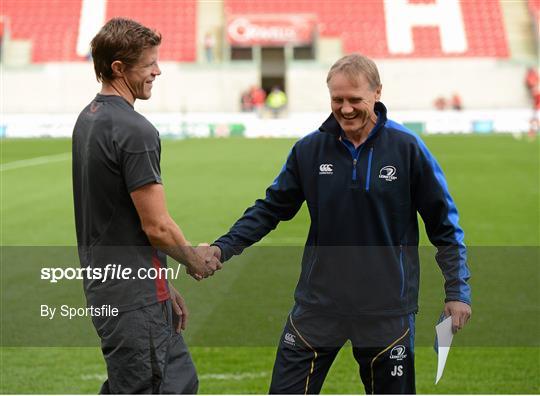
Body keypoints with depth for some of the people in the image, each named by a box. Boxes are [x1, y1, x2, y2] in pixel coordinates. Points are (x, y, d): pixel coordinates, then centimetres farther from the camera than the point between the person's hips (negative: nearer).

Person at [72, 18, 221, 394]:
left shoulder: (88, 119, 12)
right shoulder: (135, 131, -19)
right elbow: (157, 226, -19)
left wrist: (165, 285, 17)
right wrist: (196, 260, 2)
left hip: (105, 282, 10)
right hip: (134, 295, -10)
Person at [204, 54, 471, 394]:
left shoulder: (407, 148, -5)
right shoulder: (309, 149, 1)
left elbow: (444, 222, 1)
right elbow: (271, 208, 8)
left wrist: (458, 290, -2)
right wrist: (225, 246, -5)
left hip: (387, 308, -1)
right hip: (318, 303, 2)